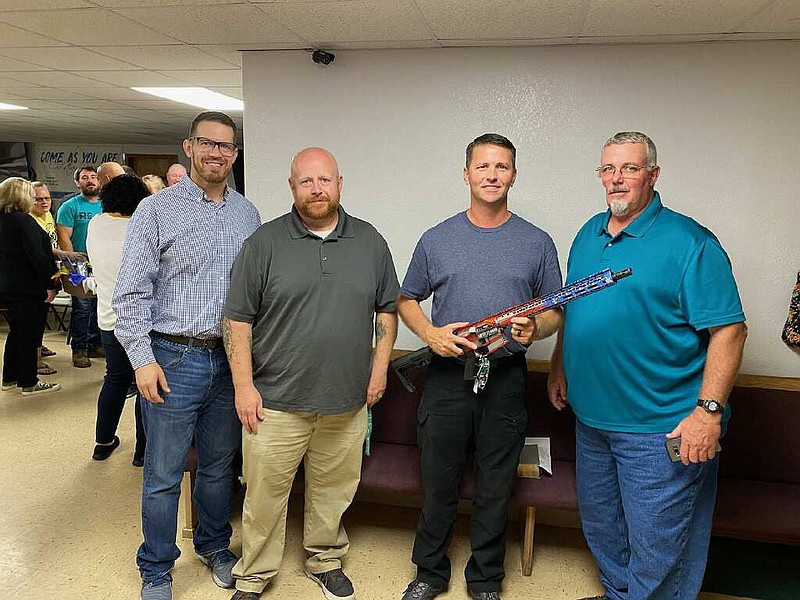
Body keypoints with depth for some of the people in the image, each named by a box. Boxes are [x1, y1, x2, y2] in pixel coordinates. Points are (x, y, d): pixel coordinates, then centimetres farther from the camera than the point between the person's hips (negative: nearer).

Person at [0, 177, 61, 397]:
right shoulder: (23, 221, -17)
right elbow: (37, 256, -21)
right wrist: (50, 284, -17)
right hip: (28, 287, -9)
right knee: (29, 334, 0)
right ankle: (29, 383, 7)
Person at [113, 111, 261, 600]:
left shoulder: (248, 214, 9)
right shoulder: (157, 210, -4)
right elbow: (132, 292, -6)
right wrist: (142, 359, -11)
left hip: (230, 359, 4)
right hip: (174, 358, -3)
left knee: (220, 465, 17)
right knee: (164, 474, 7)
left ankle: (215, 546, 38)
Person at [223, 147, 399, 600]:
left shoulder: (370, 241, 6)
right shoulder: (265, 242, -3)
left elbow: (388, 308, 13)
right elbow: (238, 319, -2)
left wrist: (380, 365, 4)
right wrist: (244, 385, -7)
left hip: (347, 402, 2)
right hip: (276, 403, -2)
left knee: (334, 491, 16)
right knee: (265, 494, 8)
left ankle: (326, 562, 40)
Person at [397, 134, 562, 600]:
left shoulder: (537, 243, 4)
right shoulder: (437, 239, 4)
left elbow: (555, 311, 7)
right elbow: (407, 300, 12)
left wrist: (534, 329, -16)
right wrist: (430, 334, -8)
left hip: (507, 378, 0)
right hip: (447, 375, 0)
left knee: (495, 491, 12)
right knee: (438, 485, 11)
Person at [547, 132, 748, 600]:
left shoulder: (689, 242, -13)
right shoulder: (589, 235, 9)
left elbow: (729, 330, -16)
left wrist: (709, 411, -22)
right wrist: (560, 369, 18)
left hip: (660, 428, -7)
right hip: (591, 417, 7)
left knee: (657, 547, 5)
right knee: (600, 526, 24)